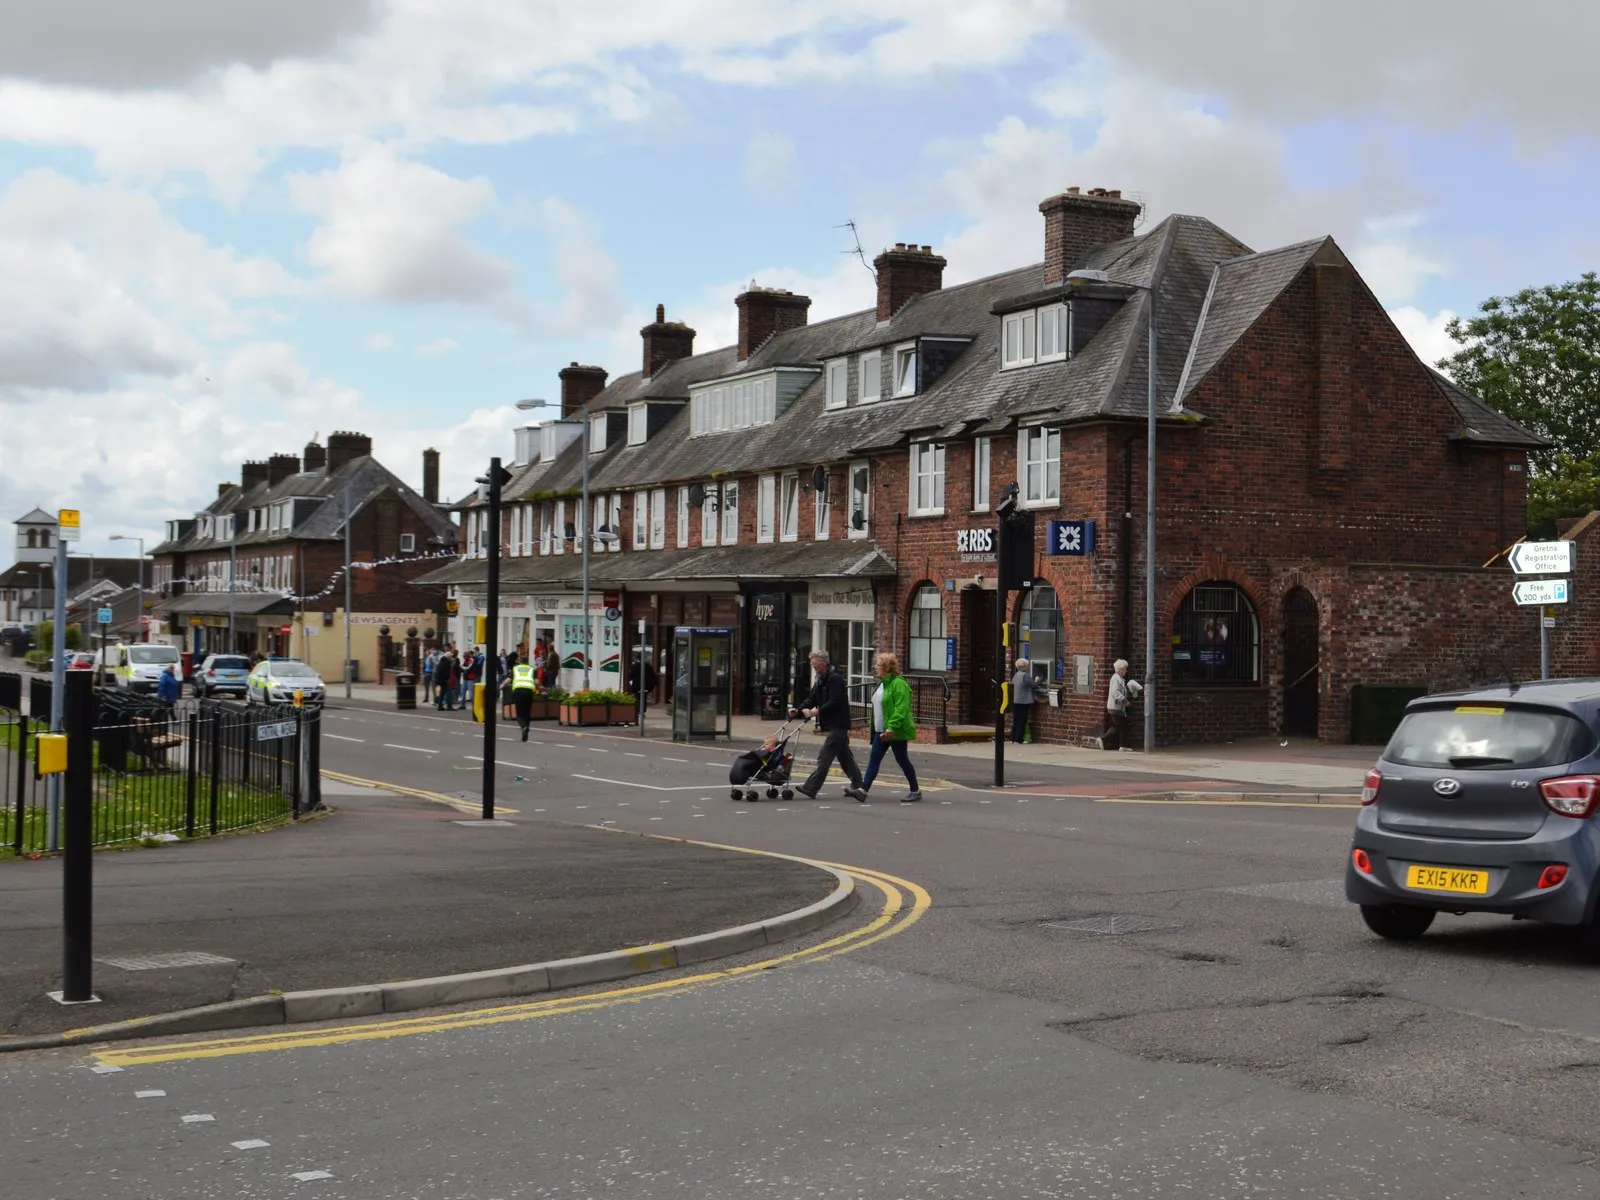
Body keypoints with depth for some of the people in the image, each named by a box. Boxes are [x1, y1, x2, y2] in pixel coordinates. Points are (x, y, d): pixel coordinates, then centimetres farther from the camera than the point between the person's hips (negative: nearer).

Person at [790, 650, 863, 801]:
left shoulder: (835, 678, -15)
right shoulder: (820, 680, 15)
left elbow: (834, 702, -22)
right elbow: (812, 698, 12)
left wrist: (817, 711, -25)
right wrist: (799, 710, -3)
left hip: (837, 725, -10)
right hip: (832, 725, 10)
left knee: (824, 757, -10)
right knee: (844, 756, 15)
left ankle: (811, 788, -13)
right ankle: (858, 786, 22)